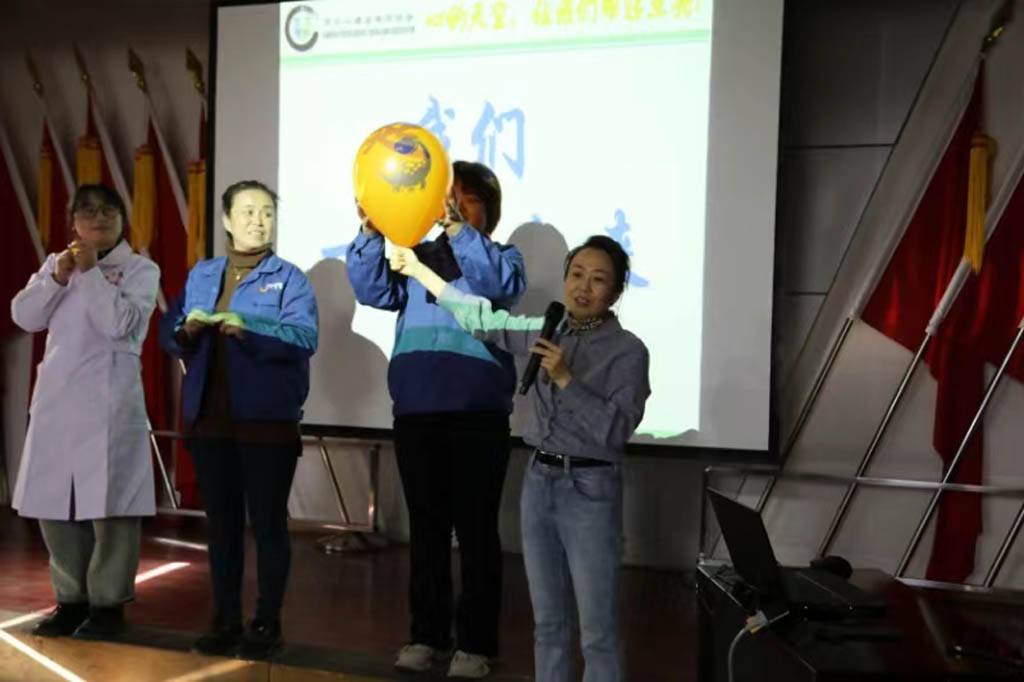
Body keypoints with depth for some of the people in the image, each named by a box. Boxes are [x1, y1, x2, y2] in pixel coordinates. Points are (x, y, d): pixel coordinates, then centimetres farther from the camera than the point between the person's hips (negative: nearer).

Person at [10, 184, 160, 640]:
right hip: (55, 400, 5)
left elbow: (121, 322, -14)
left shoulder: (141, 269, 1)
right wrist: (58, 277, -7)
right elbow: (24, 318, 5)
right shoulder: (56, 262, 15)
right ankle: (71, 598, 21)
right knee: (53, 504, 9)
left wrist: (91, 271, -13)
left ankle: (108, 602, 7)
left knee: (108, 504, -4)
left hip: (109, 404, -5)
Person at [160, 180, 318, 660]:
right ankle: (225, 621, 22)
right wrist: (188, 329, -15)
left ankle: (267, 625, 12)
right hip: (209, 418, 4)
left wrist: (248, 327, -28)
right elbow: (168, 334, 8)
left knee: (268, 521, 2)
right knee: (221, 522, 11)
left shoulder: (289, 277, 0)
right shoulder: (201, 274, 14)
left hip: (268, 420, -4)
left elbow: (304, 337, -15)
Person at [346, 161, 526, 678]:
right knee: (425, 527, 10)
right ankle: (426, 634, 21)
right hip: (416, 413, 3)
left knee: (475, 529, 1)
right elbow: (373, 291, 0)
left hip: (477, 415, -3)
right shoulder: (417, 256, 15)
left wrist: (458, 228, -25)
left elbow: (500, 286, -16)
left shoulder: (501, 257, 7)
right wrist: (370, 233, -14)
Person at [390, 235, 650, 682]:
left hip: (589, 490, -5)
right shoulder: (547, 333, 6)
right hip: (539, 482, 5)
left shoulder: (627, 350, -9)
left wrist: (566, 379, -21)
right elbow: (482, 318, 15)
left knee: (597, 632, -1)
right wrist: (418, 269, 17)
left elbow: (616, 430, -17)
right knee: (547, 622, 14)